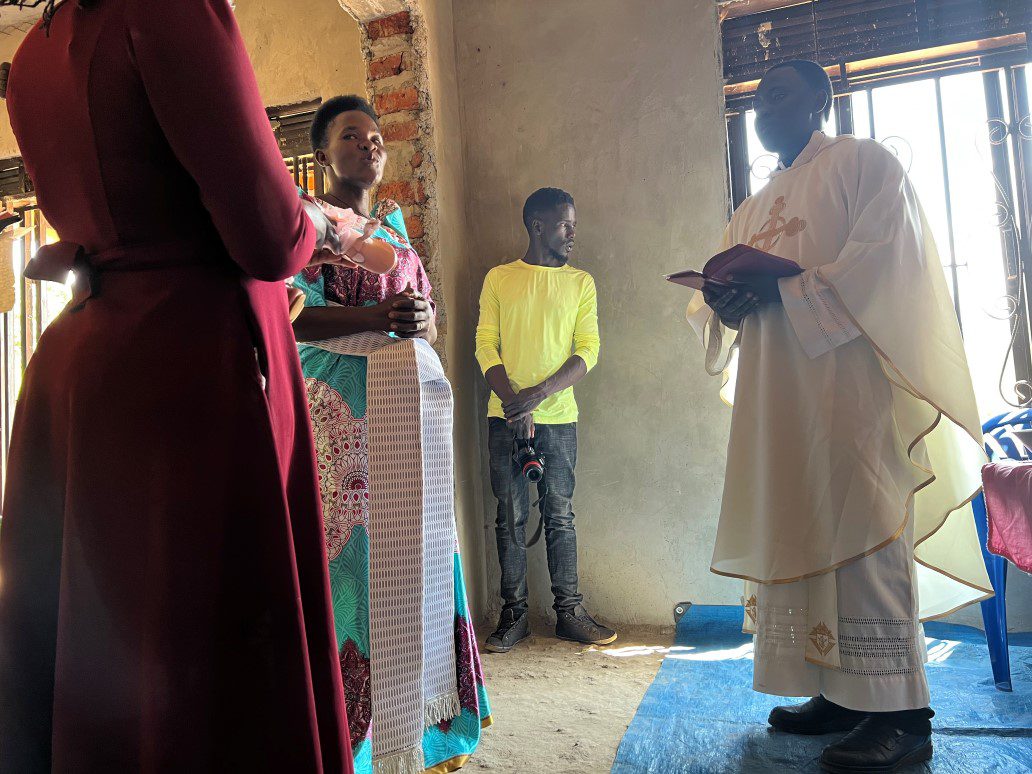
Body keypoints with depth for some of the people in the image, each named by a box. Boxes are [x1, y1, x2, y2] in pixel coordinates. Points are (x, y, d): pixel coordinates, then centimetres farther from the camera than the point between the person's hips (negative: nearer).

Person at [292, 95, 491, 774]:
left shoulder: (398, 228, 21)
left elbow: (433, 319, 19)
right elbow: (291, 315, -9)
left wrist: (422, 320, -4)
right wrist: (381, 316, -19)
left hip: (411, 408, 6)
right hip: (341, 407, -5)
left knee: (413, 553, 5)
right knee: (350, 552, -7)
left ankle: (421, 720, 16)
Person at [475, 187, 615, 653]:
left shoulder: (581, 283, 9)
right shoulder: (499, 278, 8)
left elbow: (588, 350, 1)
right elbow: (486, 344, 1)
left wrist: (538, 394, -13)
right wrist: (513, 402, -13)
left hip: (558, 417, 1)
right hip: (506, 417, 0)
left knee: (560, 516, 6)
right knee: (511, 517, 3)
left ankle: (569, 611, 16)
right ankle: (514, 614, 13)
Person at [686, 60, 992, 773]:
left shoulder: (863, 164, 6)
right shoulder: (754, 211, 26)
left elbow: (883, 253, -11)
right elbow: (725, 290, 20)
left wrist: (783, 290, -17)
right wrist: (725, 303, -4)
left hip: (851, 384, -7)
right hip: (777, 400, 7)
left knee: (859, 529, -11)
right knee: (797, 533, 4)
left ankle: (900, 714, -4)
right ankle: (840, 693, 13)